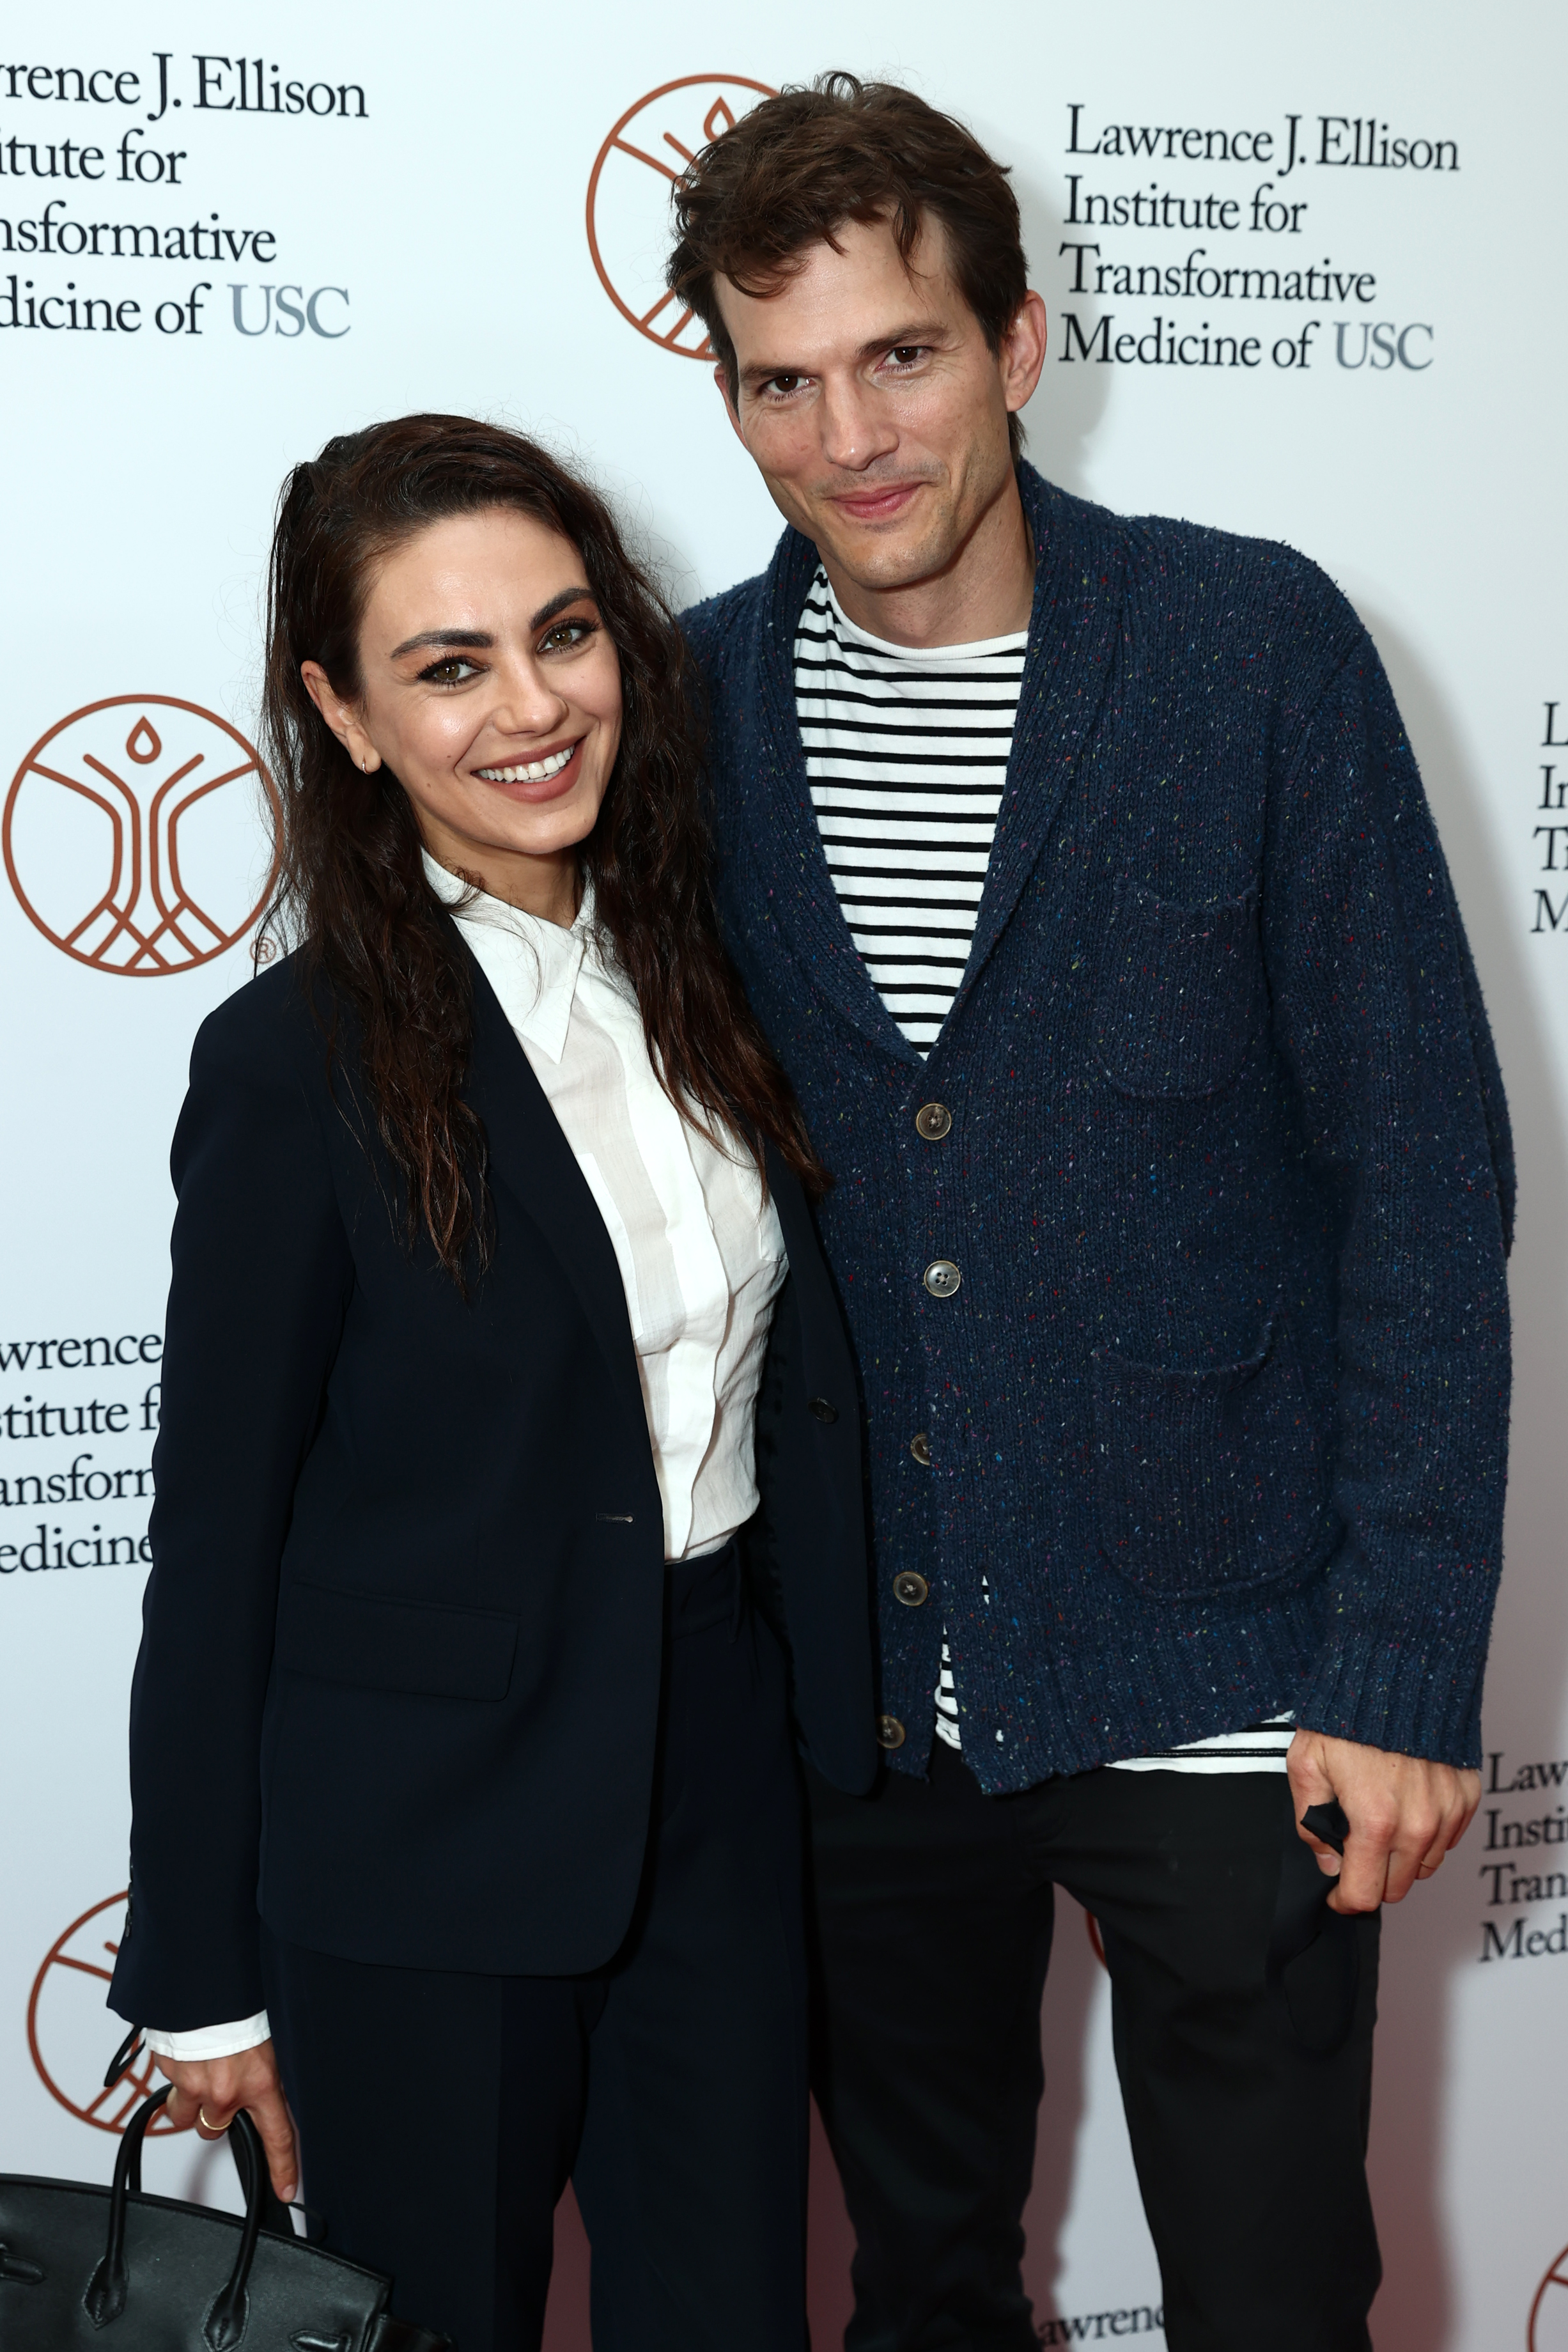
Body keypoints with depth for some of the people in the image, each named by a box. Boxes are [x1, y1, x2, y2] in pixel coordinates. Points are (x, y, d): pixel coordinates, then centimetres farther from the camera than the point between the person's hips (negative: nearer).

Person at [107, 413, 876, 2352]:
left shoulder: (695, 970, 2)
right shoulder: (299, 1064, -15)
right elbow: (215, 1542, -10)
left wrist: (829, 1712, 8)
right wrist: (203, 1975, -6)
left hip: (721, 1780, 5)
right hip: (427, 1846, -5)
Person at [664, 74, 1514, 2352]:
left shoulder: (1251, 645, -9)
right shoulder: (697, 704, 0)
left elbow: (1422, 1171, -8)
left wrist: (1405, 1663, -12)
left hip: (1214, 1685, -3)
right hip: (853, 1685, 3)